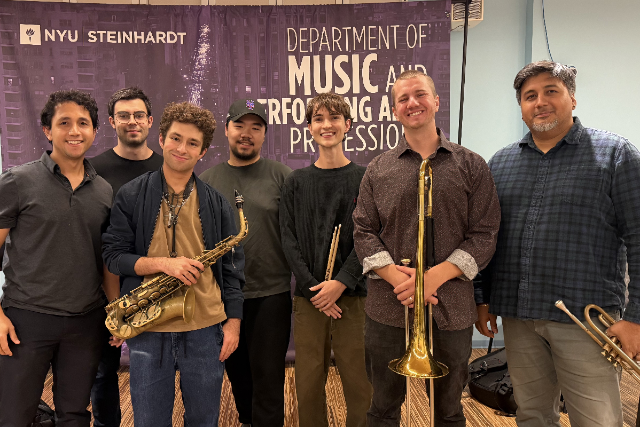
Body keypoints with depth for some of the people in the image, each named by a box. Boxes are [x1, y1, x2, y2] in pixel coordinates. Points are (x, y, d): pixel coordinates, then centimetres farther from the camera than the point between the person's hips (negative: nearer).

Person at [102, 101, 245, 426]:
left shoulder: (216, 203, 4)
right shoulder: (131, 196, 0)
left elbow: (231, 265, 6)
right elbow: (113, 255, -1)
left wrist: (233, 321, 1)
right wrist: (163, 263, -17)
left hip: (205, 328, 1)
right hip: (148, 327, -1)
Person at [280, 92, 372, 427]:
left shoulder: (364, 179, 3)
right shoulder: (295, 183, 8)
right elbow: (289, 240, 2)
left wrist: (341, 282, -14)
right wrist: (313, 286, -9)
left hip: (352, 294, -1)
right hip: (308, 297, 2)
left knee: (358, 382, 3)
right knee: (308, 384, 8)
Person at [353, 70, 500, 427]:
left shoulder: (471, 166, 3)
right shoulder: (378, 169, 6)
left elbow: (485, 234, -3)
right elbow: (364, 231, 3)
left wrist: (436, 276, -16)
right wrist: (395, 276, -14)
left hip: (451, 310, 0)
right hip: (388, 308, 1)